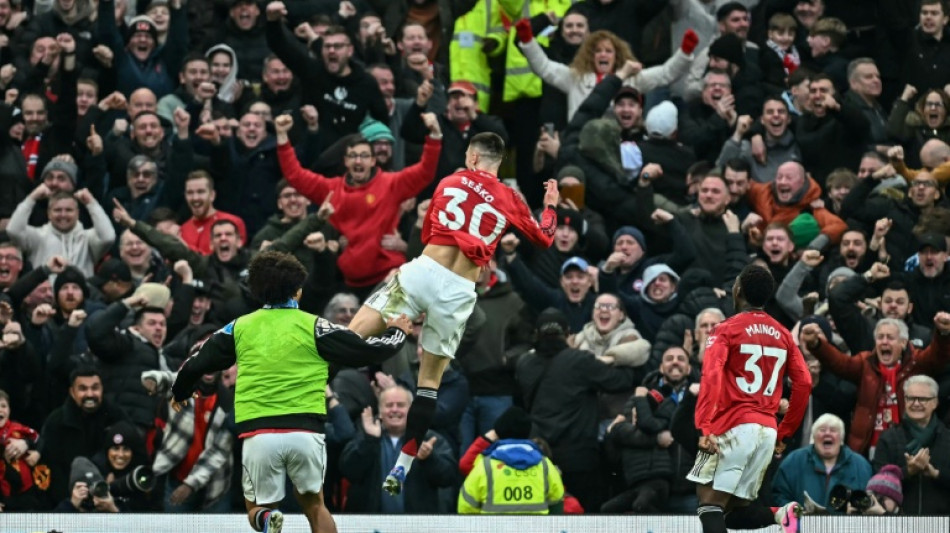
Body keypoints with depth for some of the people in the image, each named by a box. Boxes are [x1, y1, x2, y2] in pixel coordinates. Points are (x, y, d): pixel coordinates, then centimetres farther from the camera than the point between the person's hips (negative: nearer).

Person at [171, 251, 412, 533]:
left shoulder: (240, 327, 9)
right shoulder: (313, 327, 2)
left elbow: (195, 365, 15)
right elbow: (366, 351, 4)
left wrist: (180, 393, 37)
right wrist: (396, 332, 26)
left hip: (258, 433, 0)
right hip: (306, 432, 0)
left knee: (258, 509, 14)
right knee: (314, 506, 19)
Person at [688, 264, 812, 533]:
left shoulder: (727, 330, -1)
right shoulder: (783, 335, 15)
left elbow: (711, 377, -15)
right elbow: (804, 383, 12)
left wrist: (704, 428, -21)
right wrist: (784, 434, 17)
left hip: (734, 427, -6)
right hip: (768, 430, 6)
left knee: (710, 503, -7)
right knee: (735, 508, 13)